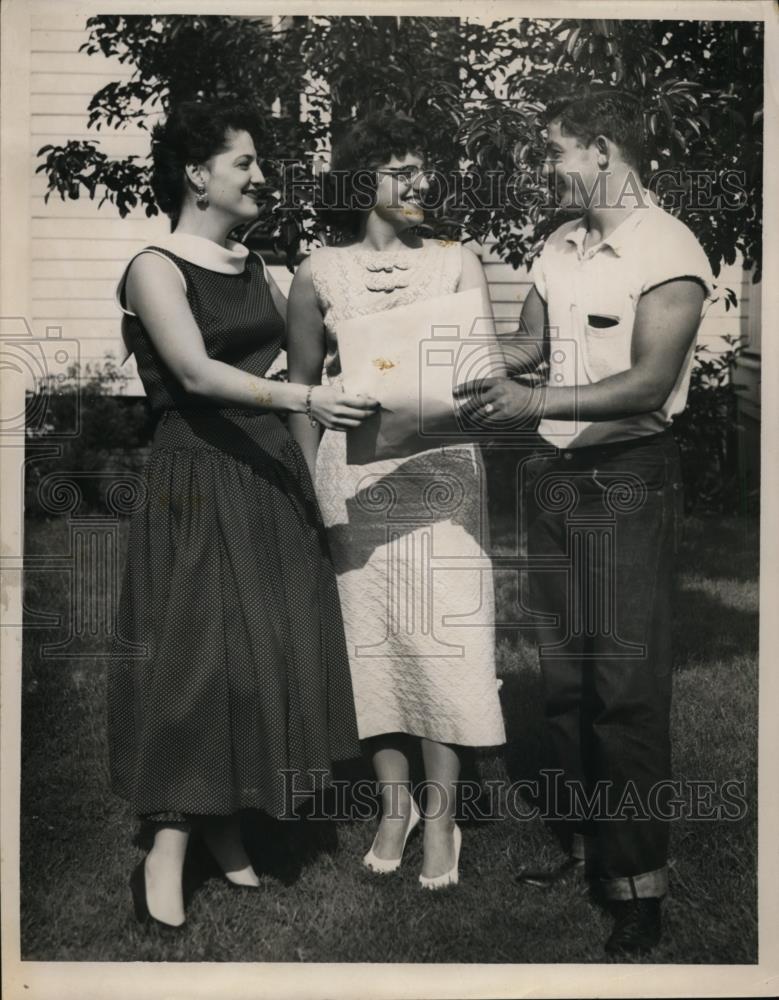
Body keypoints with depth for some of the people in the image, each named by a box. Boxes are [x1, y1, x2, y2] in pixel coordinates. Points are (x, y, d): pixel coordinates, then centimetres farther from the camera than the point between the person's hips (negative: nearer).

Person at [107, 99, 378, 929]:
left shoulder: (253, 266, 15)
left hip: (269, 474, 7)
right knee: (198, 651, -7)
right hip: (197, 481, -7)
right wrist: (302, 399, -31)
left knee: (267, 649, 7)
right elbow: (196, 374, -22)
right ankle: (166, 851, 3)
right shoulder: (155, 269, -8)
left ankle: (224, 828, 19)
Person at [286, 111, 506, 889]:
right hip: (354, 468, 1)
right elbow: (301, 384, 9)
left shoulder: (456, 262, 6)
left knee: (441, 628, -2)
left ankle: (441, 814, 11)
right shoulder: (320, 272, 5)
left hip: (441, 466, 0)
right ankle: (394, 801, 23)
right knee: (368, 629, 6)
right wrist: (310, 487, 4)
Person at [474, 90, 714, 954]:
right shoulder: (559, 246, 10)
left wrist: (537, 403, -23)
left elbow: (650, 383, -18)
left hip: (628, 480, -7)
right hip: (555, 476, 7)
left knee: (625, 680, -4)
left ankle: (639, 880, 8)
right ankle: (579, 842, 27)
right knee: (561, 671, 12)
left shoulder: (667, 249, -11)